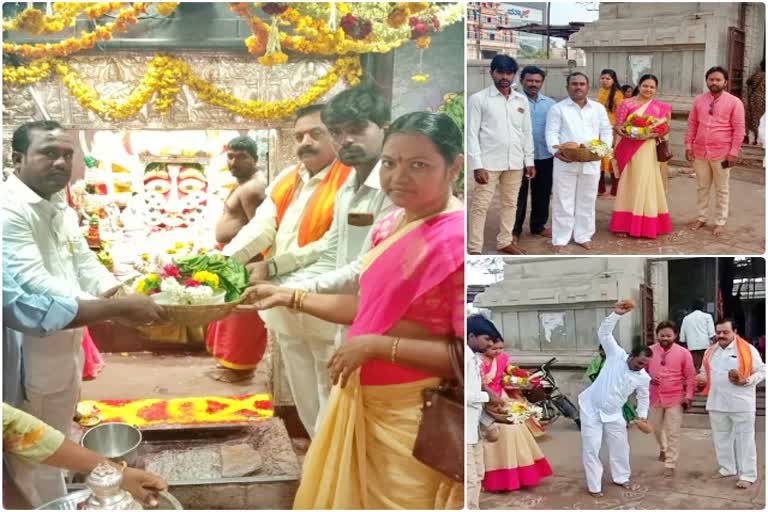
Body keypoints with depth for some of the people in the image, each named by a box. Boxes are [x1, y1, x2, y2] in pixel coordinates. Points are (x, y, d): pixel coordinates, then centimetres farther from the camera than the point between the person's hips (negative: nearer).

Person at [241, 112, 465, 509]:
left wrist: (378, 346, -23)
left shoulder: (457, 239, -24)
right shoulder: (390, 225, 3)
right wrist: (290, 298, 13)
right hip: (362, 398, 8)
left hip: (414, 416, -8)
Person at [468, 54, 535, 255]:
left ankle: (505, 242, 27)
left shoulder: (522, 100, 8)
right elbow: (472, 133, -7)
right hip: (489, 162, -5)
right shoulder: (478, 98, -4)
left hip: (514, 163, 5)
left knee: (510, 203, 13)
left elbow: (527, 132, 13)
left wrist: (529, 161, 8)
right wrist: (477, 165, -14)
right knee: (480, 206, -2)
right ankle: (474, 249, 4)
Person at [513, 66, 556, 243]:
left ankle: (538, 226, 28)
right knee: (518, 194, 4)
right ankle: (514, 230, 13)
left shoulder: (550, 103, 8)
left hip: (545, 156, 4)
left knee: (542, 193, 14)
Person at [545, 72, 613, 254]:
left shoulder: (598, 108, 12)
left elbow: (606, 131, 11)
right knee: (563, 201, 1)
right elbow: (552, 132, -4)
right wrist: (556, 149, -23)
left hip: (591, 162, 3)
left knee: (587, 201, 10)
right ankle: (560, 239, 7)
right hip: (565, 162, -3)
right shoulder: (558, 108, 2)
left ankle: (583, 236, 21)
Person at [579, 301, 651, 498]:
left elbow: (643, 398, 12)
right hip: (591, 409, -4)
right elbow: (604, 333, -22)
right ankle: (594, 486, 8)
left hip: (613, 414, 4)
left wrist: (642, 416, 4)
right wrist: (616, 314, -34)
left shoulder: (643, 378, -5)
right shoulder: (616, 356, -14)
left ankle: (621, 478, 36)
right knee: (591, 448, -2)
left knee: (620, 446, 14)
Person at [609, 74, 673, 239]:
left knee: (645, 184, 4)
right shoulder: (626, 104, 0)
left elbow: (663, 129, 2)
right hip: (629, 149, -1)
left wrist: (650, 134, -17)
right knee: (629, 184, 3)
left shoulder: (660, 107, 6)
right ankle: (623, 225, 8)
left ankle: (648, 225, 13)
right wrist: (627, 134, -22)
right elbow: (618, 126, -3)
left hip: (648, 150, 1)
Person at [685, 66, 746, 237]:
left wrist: (734, 152, -11)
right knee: (703, 187, 13)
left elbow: (739, 129, -7)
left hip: (722, 154, -3)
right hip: (700, 152, 4)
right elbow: (692, 124, 9)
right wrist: (688, 145, 3)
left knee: (721, 190, 6)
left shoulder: (734, 102, -6)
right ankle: (702, 218, 25)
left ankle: (720, 222, 13)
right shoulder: (699, 100, 6)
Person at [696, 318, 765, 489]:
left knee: (744, 438, -1)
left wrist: (747, 381, -20)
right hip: (717, 403, 6)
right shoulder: (710, 351, 8)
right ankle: (727, 468, 29)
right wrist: (702, 378, -1)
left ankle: (747, 475, 5)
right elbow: (705, 371, 21)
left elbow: (762, 371, -5)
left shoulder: (747, 350, -8)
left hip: (741, 403, -5)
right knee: (721, 437, 14)